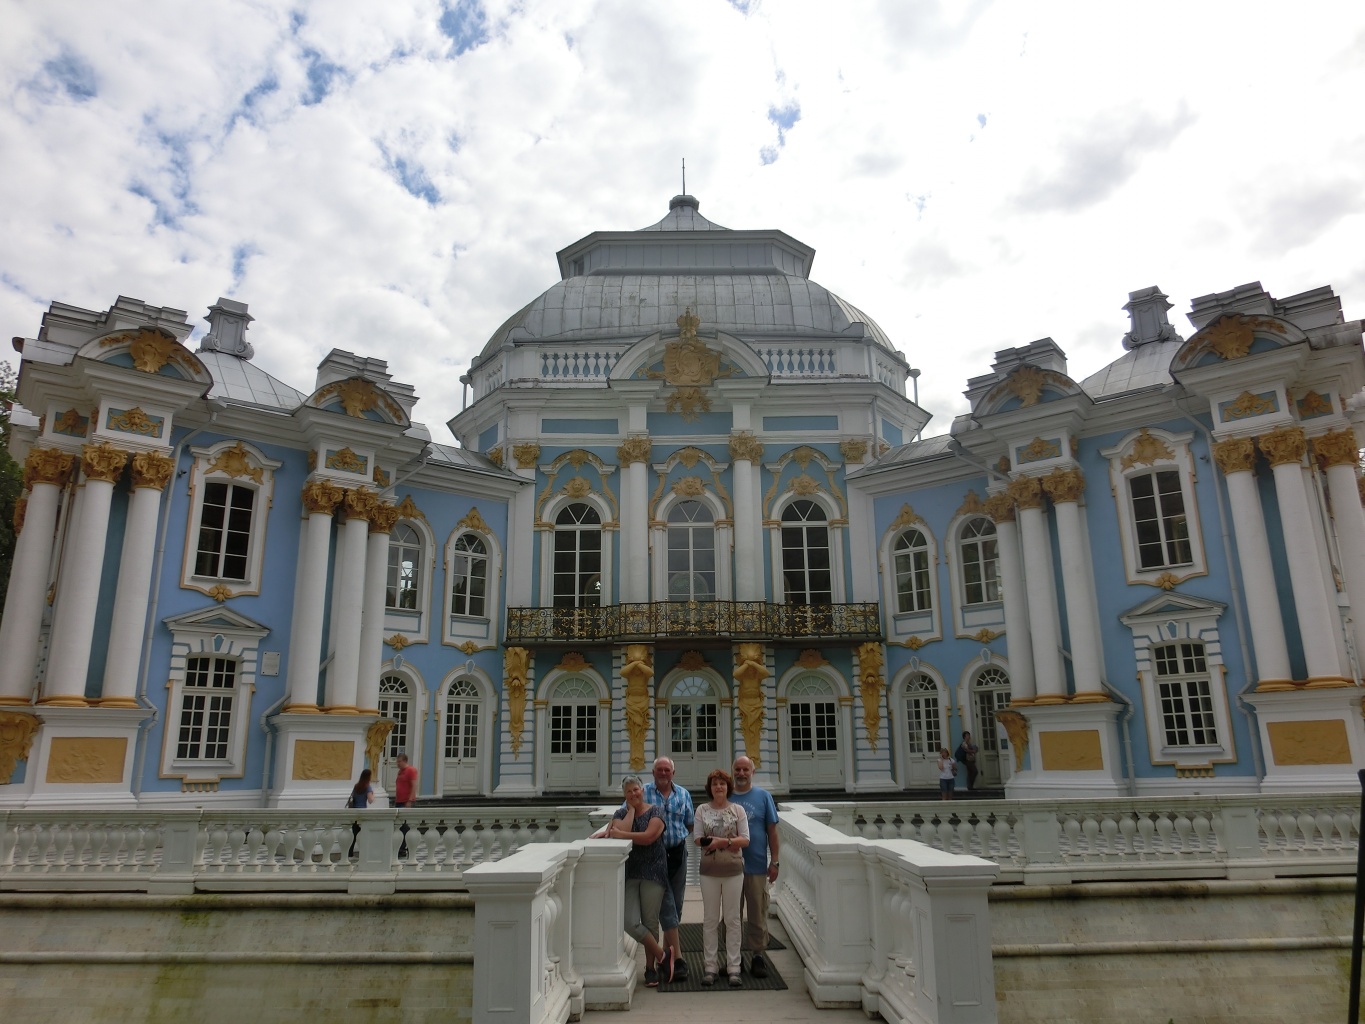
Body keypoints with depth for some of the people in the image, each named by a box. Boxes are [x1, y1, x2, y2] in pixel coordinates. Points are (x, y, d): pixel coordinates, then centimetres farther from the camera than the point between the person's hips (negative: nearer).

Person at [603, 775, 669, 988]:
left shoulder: (655, 812, 0)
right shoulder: (621, 813, 10)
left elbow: (648, 837, -16)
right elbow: (621, 830, -11)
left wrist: (621, 834, -14)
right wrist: (631, 809, -6)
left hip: (653, 872, -3)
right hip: (629, 873, 3)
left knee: (650, 922, 2)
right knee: (630, 922, -9)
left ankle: (650, 968, 19)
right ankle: (662, 955, 9)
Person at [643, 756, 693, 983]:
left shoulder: (683, 795, 10)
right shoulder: (643, 793, 0)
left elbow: (691, 825, 16)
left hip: (678, 853, 4)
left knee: (676, 906, 8)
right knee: (667, 907, -7)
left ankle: (667, 958, 20)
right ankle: (677, 958, -4)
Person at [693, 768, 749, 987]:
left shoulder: (738, 810, 1)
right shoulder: (702, 810, 3)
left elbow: (745, 840, -4)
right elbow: (698, 839, -4)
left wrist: (720, 841, -17)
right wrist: (729, 842, -15)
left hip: (733, 870, -1)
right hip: (709, 871, 1)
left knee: (732, 919, 5)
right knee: (710, 920, 6)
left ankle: (733, 968, 11)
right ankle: (710, 967, 14)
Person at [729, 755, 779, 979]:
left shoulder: (763, 796, 1)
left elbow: (772, 831, 1)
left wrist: (774, 862, -3)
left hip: (757, 866, -1)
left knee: (757, 916, 4)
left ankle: (758, 956, 15)